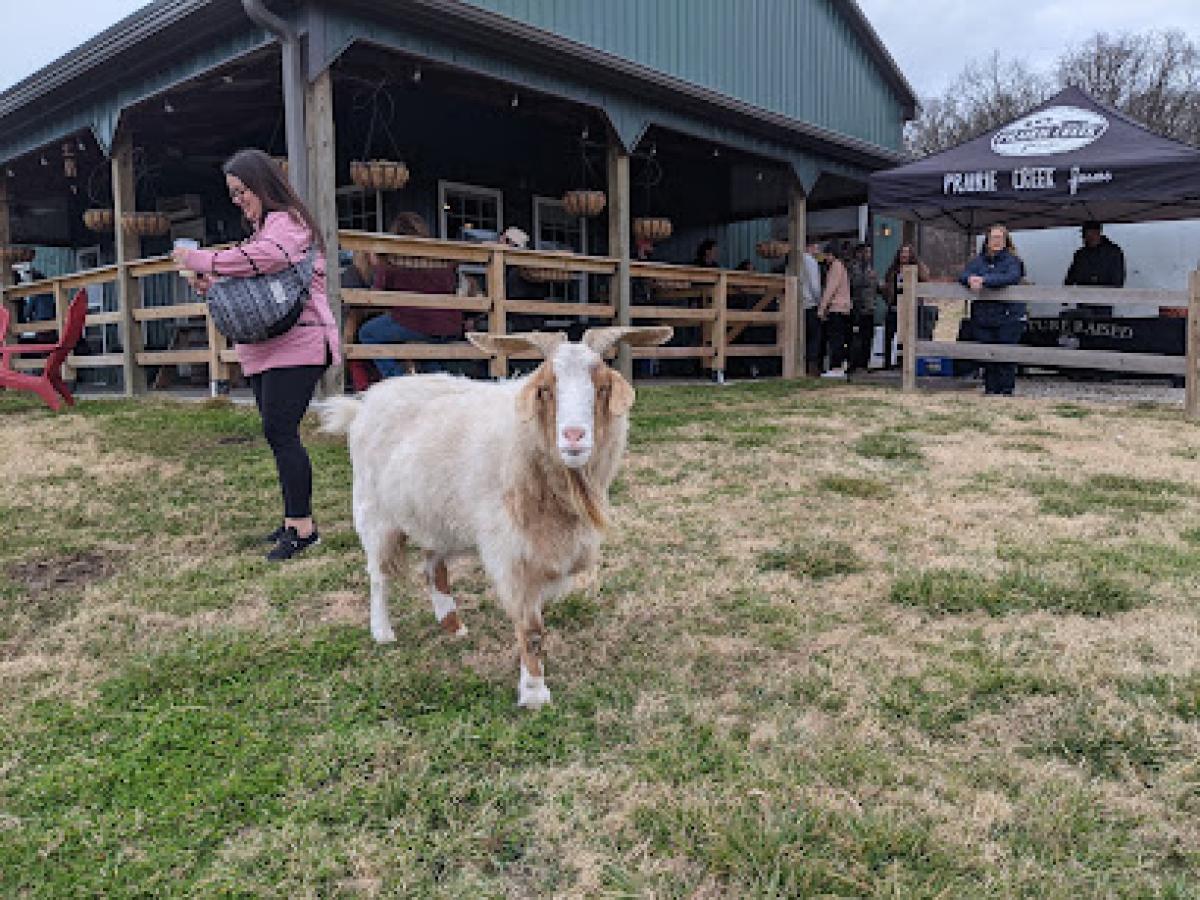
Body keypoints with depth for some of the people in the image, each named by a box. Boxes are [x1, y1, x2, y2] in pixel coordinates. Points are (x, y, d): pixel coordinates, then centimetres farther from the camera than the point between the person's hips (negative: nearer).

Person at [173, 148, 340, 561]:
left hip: (296, 344, -10)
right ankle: (295, 520, 14)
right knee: (278, 434, 8)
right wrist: (213, 283, 9)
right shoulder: (262, 227, 26)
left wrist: (198, 260, -14)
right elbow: (251, 281, 28)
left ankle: (302, 526, -9)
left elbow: (257, 259, -25)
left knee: (279, 431, -15)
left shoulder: (288, 223, -6)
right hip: (266, 348, 10)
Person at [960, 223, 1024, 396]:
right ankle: (990, 390, 13)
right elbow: (963, 275, 2)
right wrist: (971, 279, -22)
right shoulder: (979, 261, 13)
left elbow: (1012, 277, -18)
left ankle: (1006, 390, 4)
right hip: (983, 316, 4)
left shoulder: (1012, 260, 1)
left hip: (1008, 317, -3)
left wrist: (984, 280, -25)